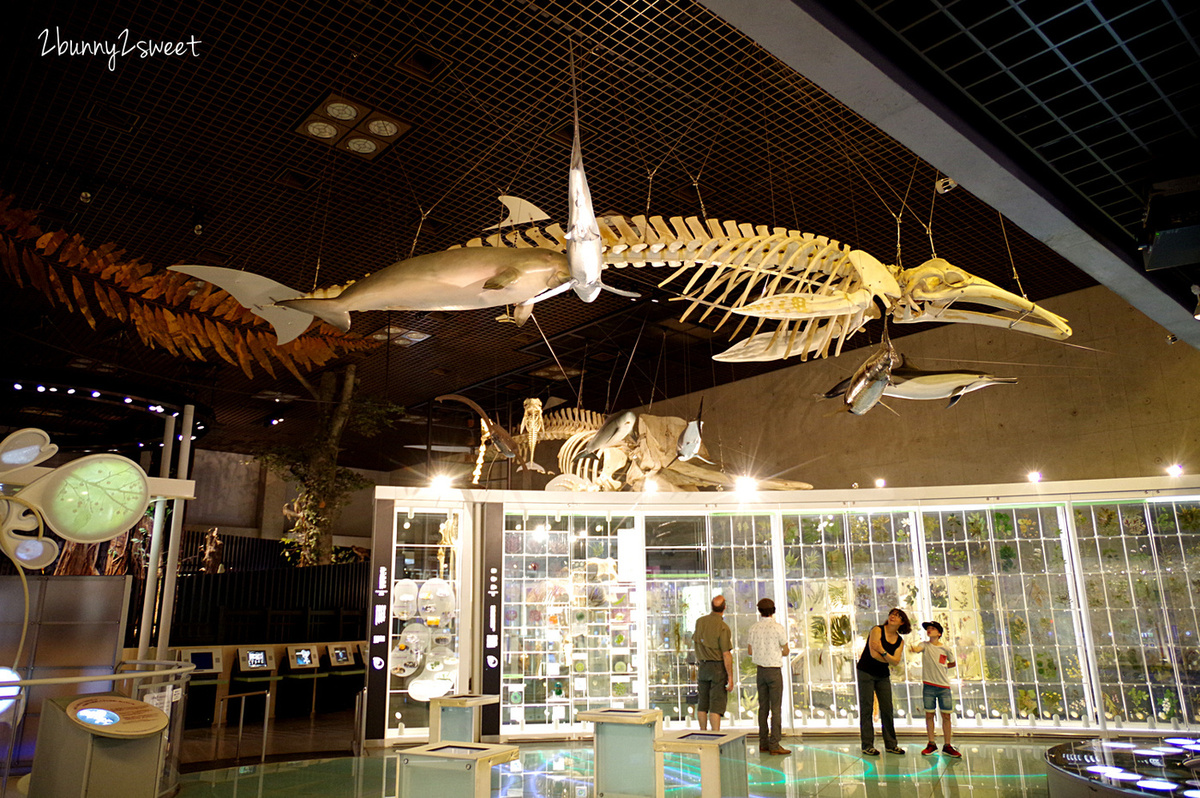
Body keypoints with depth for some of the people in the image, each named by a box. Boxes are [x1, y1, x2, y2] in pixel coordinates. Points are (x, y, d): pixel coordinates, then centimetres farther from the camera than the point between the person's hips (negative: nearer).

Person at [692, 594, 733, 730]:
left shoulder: (699, 621, 2)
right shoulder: (723, 627, -18)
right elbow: (726, 654, -18)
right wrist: (730, 677, -13)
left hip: (703, 666, 6)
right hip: (718, 667, -6)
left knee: (702, 702, 15)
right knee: (716, 704, -3)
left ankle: (702, 733, 25)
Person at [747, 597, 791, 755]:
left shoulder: (753, 629, 1)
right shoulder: (778, 628, -12)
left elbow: (750, 651, 10)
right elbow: (786, 651, -2)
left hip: (760, 670, 5)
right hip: (774, 670, -5)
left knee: (763, 707, 11)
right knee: (776, 708, -1)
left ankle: (763, 743, 16)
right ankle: (774, 745, -1)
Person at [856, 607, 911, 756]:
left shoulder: (900, 641, 6)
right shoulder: (877, 630, -11)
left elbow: (896, 661, -10)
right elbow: (873, 654, -19)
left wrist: (883, 651, -24)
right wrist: (888, 659, -6)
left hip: (883, 675, 6)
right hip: (866, 673, -5)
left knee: (887, 709, 4)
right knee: (866, 709, -5)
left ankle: (891, 744, 15)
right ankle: (867, 745, -2)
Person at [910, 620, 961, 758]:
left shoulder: (946, 649, 4)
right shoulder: (925, 645, 1)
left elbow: (953, 663, 21)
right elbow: (917, 649, -23)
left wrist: (943, 667, 8)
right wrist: (913, 649, -44)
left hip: (944, 686, 1)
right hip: (929, 686, -1)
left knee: (946, 715, 2)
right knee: (929, 714, 3)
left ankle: (948, 746, 12)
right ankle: (931, 744, 13)